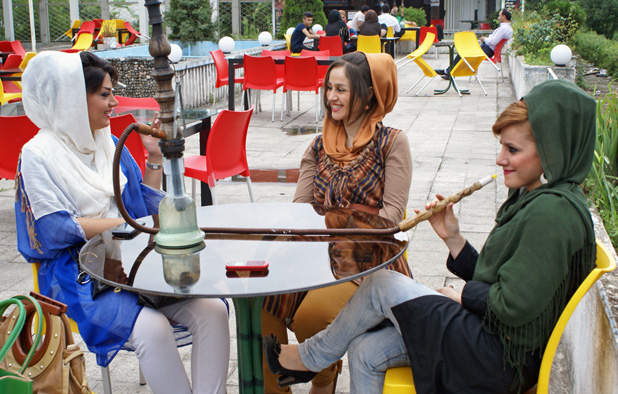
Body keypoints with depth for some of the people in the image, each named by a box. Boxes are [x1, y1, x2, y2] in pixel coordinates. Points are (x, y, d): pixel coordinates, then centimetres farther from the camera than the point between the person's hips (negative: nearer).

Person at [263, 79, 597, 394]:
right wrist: (453, 239, 2)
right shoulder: (529, 198, 13)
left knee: (383, 285, -9)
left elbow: (514, 306, -25)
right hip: (493, 339, 9)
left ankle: (309, 357, 14)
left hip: (502, 358, -9)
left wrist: (463, 295, -8)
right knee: (365, 351, 1)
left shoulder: (552, 211, -21)